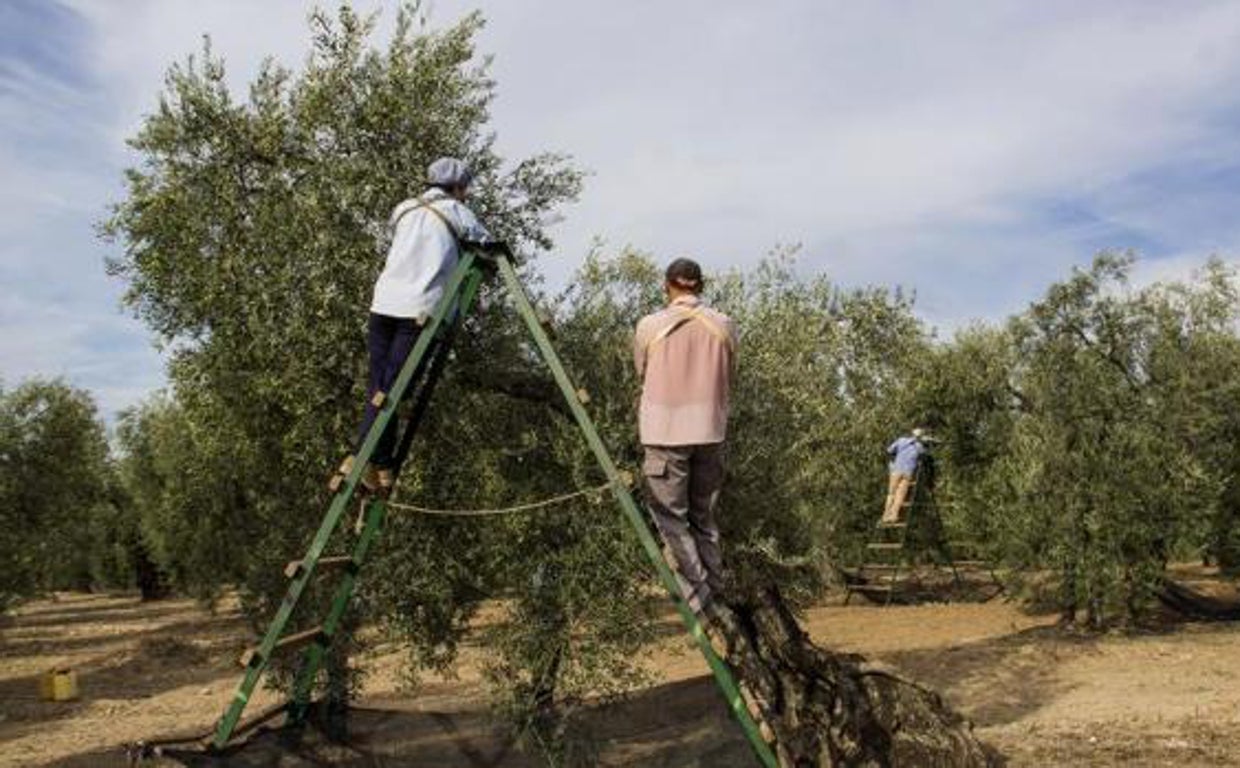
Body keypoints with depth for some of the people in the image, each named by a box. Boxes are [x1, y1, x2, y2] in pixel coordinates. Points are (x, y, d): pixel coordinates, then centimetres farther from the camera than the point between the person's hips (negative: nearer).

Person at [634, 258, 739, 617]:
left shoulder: (650, 326, -4)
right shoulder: (724, 326, 3)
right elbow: (727, 382, 11)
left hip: (665, 433, -3)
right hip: (711, 432, 3)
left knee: (673, 520, 3)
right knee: (704, 519, 16)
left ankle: (701, 605, -1)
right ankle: (716, 596, 17)